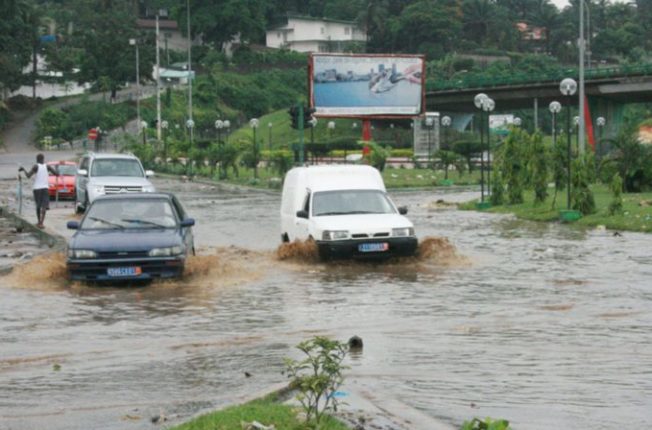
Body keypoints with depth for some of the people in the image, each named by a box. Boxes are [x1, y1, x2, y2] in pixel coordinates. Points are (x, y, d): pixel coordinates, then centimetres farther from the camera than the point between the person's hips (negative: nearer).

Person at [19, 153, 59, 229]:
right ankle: (41, 223, -20)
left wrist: (23, 169, 3)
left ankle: (39, 222, 27)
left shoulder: (36, 166, -3)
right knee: (44, 206, -5)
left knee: (38, 205, 16)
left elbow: (28, 175, -13)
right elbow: (57, 174, 6)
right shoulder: (47, 166, 3)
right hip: (44, 188, 0)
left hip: (36, 188, 0)